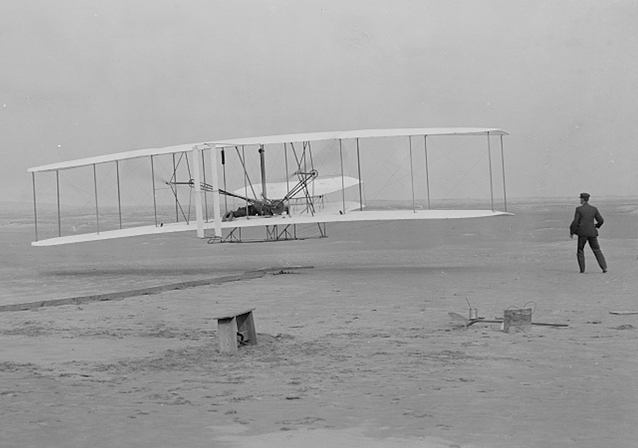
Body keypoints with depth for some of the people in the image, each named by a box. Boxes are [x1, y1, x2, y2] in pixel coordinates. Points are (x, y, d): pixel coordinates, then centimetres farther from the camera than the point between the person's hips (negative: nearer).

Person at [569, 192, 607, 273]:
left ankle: (582, 269, 5)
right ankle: (604, 267, -2)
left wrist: (571, 232, 0)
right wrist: (596, 226, 25)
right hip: (592, 233, 3)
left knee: (580, 250, 12)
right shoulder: (594, 209, 4)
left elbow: (575, 222, -10)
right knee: (597, 250, 10)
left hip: (583, 233, -3)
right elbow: (601, 220, 4)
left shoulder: (579, 209, -7)